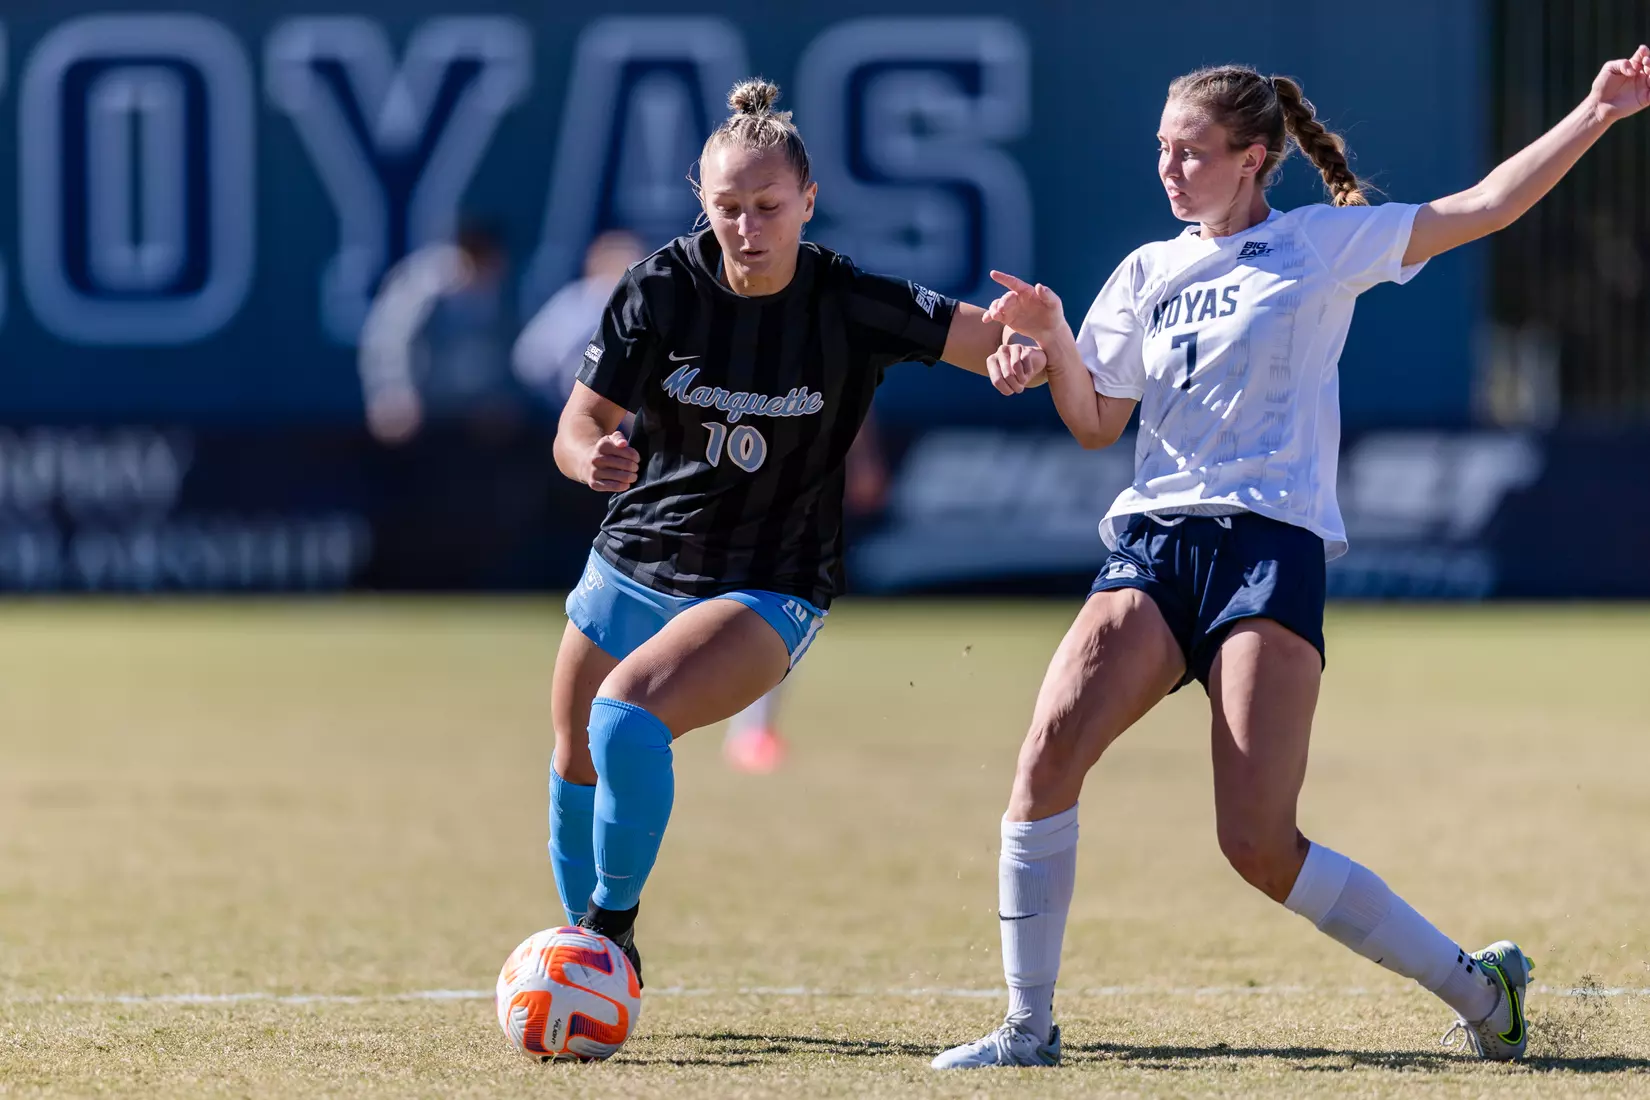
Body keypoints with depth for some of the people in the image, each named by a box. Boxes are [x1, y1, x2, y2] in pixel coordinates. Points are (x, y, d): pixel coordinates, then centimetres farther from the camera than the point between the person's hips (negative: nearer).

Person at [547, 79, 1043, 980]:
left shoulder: (852, 306, -17)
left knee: (627, 713, -28)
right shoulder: (662, 289, -12)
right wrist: (595, 457, -32)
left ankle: (614, 928, -10)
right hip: (635, 560, 4)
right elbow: (579, 424, -8)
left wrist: (1022, 354, -40)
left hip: (768, 590, -4)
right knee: (577, 762, 15)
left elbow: (1013, 345, -16)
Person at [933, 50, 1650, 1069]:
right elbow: (1096, 423, 18)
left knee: (1260, 844, -14)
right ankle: (1029, 1026, -10)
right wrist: (1052, 336, 1)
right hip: (1153, 545, 4)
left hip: (1272, 545, -4)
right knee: (1049, 750, -20)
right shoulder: (1146, 273, 18)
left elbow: (1486, 206, 3)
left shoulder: (1322, 244, 7)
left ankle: (1476, 984, 5)